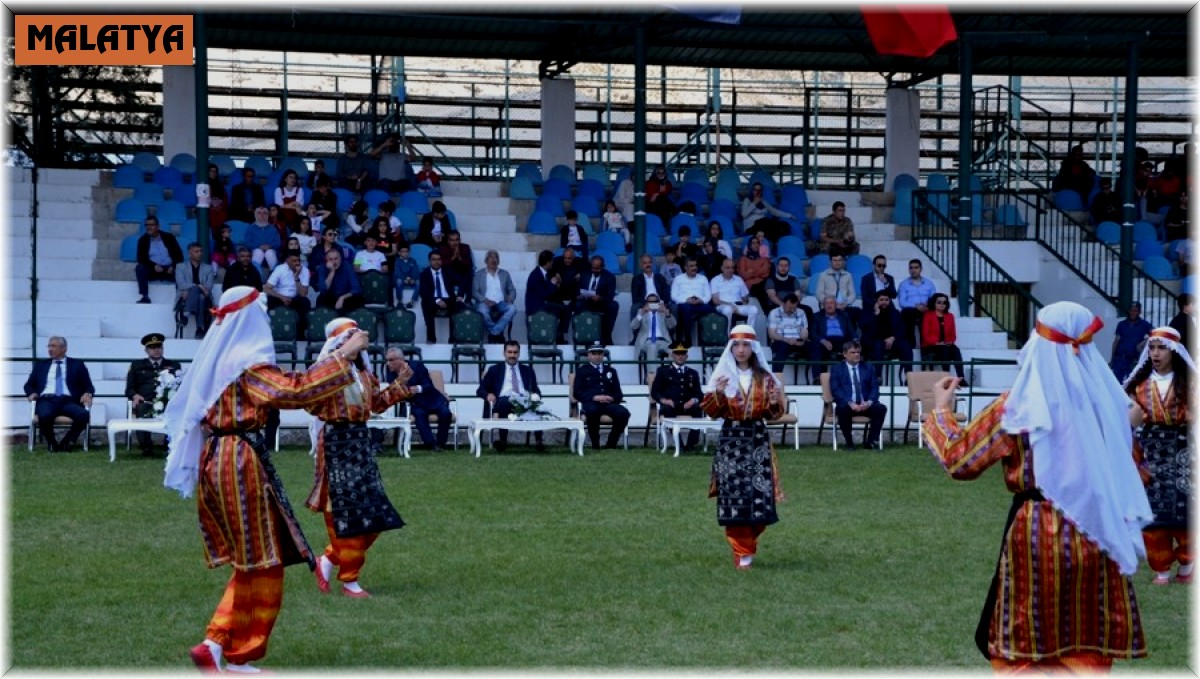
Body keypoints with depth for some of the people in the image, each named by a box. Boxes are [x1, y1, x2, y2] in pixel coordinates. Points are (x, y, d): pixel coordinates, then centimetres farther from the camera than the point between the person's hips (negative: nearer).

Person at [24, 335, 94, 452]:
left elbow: (88, 386, 14)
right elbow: (29, 384, 22)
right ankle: (52, 443, -8)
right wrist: (32, 393, -2)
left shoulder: (77, 365, 18)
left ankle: (67, 442, -10)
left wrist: (87, 394, -10)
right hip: (47, 400, 0)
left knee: (84, 415, -33)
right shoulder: (41, 365, 23)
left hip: (68, 401, 0)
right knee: (44, 415, -37)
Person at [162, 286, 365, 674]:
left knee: (248, 562, 15)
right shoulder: (247, 363, -15)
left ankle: (216, 643, 7)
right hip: (241, 463, -9)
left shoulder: (217, 357, 13)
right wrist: (343, 357, -23)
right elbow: (295, 391, -26)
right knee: (260, 563, 0)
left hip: (216, 460, 9)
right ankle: (239, 657, 4)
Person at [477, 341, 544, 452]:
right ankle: (503, 440, -37)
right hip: (504, 401, -1)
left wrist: (535, 395, -7)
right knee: (503, 403, -40)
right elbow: (480, 390, 16)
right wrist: (488, 394, -8)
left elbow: (536, 390, 19)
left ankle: (539, 441, -38)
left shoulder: (527, 369, 26)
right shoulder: (495, 369, 22)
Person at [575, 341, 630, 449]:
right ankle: (595, 443, -23)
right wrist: (595, 397, -12)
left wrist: (612, 398, -6)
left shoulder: (610, 371, 26)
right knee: (592, 411, -40)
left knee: (624, 413, -29)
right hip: (591, 403, -3)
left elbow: (618, 393, 19)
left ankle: (611, 443, -13)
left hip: (609, 403, 3)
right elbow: (578, 393, 4)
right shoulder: (582, 371, 17)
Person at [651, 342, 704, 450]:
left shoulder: (693, 374, 25)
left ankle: (691, 443, -30)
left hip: (687, 406, 2)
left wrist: (694, 400, -12)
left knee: (699, 408, -31)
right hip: (670, 405, -2)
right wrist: (663, 400, -15)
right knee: (666, 409, -37)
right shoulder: (663, 371, 17)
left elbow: (699, 393, 13)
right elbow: (654, 392, 7)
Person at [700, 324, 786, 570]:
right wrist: (717, 394, -18)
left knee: (759, 495, -5)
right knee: (734, 494, -7)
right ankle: (743, 553, 0)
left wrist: (775, 402, -14)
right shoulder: (722, 376, 4)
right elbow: (710, 411, 0)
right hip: (731, 440, -1)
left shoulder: (764, 378, 7)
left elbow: (773, 414, 7)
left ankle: (746, 542, 18)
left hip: (758, 439, 1)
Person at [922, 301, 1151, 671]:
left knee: (1024, 651, 7)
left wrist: (941, 410, 11)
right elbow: (1126, 464, 14)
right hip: (1098, 533, 4)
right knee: (1088, 649, 10)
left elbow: (959, 460, -4)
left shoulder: (1017, 408, -10)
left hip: (1037, 534, -3)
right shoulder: (1107, 399, 1)